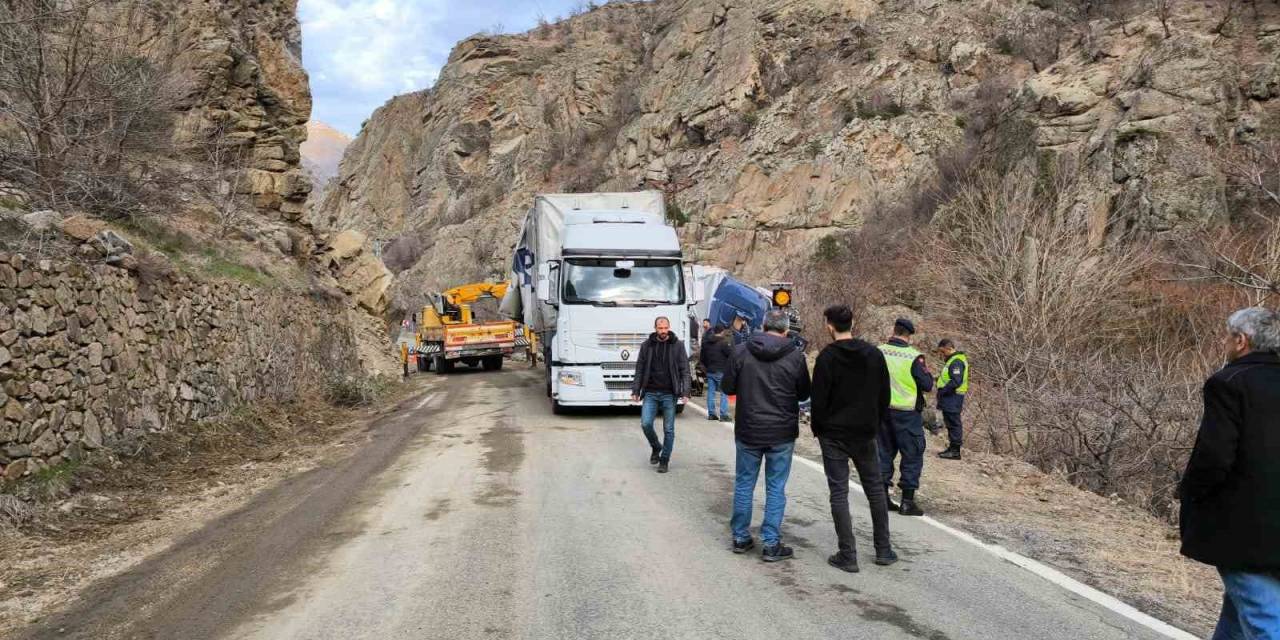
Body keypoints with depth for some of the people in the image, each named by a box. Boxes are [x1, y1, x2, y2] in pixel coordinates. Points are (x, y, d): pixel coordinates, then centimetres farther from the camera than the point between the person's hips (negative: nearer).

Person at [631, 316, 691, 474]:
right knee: (646, 423, -10)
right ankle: (655, 448, 18)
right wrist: (636, 391, 1)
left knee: (668, 429, 2)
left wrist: (685, 392, -10)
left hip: (669, 394, -1)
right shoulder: (646, 345, 4)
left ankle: (664, 460, 16)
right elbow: (639, 370, 8)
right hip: (650, 393, 1)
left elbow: (685, 371, -1)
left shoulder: (678, 345, 0)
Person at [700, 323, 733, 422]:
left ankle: (711, 413, 13)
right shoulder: (723, 342, -13)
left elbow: (702, 357, 17)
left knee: (711, 392, 11)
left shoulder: (706, 342, 9)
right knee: (724, 393, -1)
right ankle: (723, 414, -4)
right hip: (721, 372, -6)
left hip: (710, 371, 6)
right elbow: (731, 355, -16)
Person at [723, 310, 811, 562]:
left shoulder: (741, 352, -6)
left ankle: (740, 537, 22)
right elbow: (804, 393, 3)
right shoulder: (795, 357, -8)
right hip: (782, 433, -1)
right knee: (776, 488, 7)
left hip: (747, 430, 1)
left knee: (744, 484, 14)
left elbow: (728, 387, 1)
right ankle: (771, 545, 8)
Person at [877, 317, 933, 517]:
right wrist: (926, 372, 7)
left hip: (882, 409, 5)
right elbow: (927, 385, -11)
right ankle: (907, 501, 5)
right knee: (912, 455, 6)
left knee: (884, 453, 16)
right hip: (906, 413, -5)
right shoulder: (913, 357, -15)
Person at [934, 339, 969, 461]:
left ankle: (955, 451, -2)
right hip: (950, 398, 10)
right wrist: (939, 379, 10)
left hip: (953, 398, -10)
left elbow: (956, 381, -25)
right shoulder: (952, 360, 17)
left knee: (953, 423, -6)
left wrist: (942, 391, -19)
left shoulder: (956, 362, -17)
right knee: (951, 423, 16)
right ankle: (952, 448, 25)